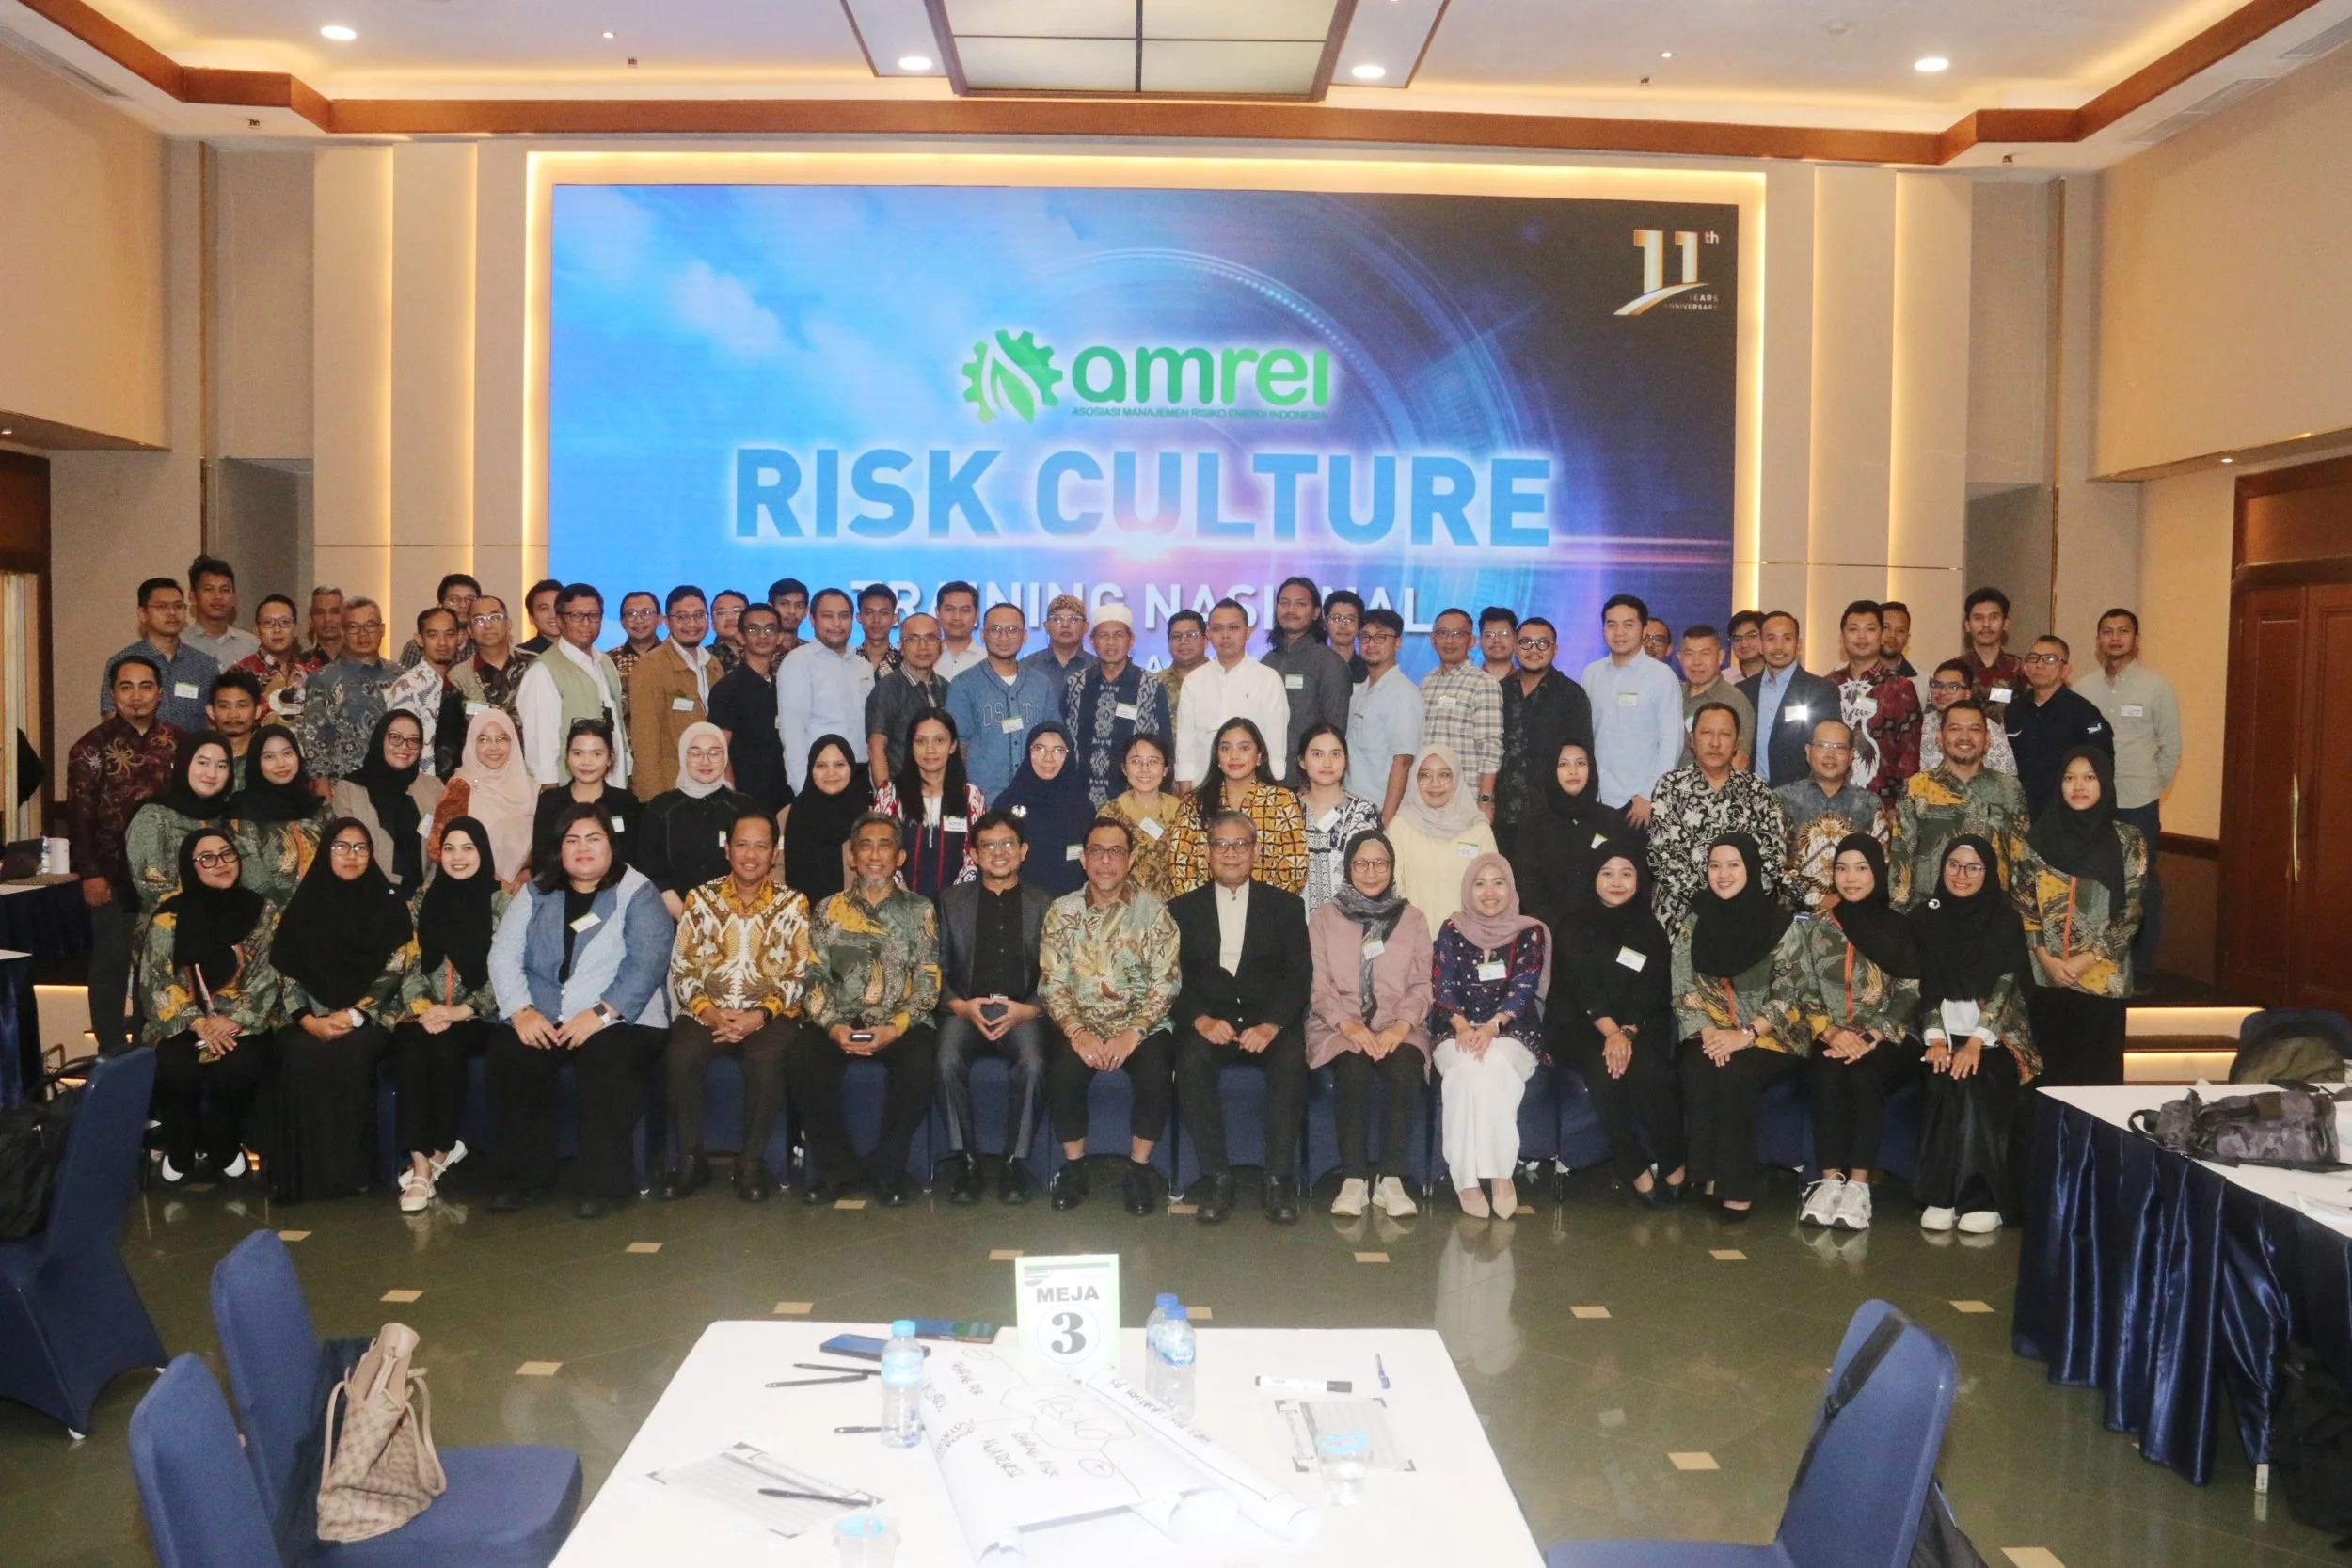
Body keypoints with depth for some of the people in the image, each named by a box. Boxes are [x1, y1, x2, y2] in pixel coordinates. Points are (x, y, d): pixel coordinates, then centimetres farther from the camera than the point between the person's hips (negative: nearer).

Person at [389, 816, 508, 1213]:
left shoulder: (502, 902, 2)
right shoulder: (423, 902, 15)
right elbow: (411, 967, 10)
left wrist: (461, 1010, -16)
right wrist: (422, 1008, -9)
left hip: (478, 1018, -3)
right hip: (426, 1014, 3)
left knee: (444, 1048, -33)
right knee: (411, 1050, -30)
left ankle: (438, 1155, -18)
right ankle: (421, 1164, -32)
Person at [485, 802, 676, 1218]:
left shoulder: (637, 893, 5)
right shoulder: (536, 894, 17)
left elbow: (647, 962, -8)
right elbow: (503, 953, 6)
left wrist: (601, 1014, -21)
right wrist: (521, 1011, -12)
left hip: (619, 1020, -3)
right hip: (542, 1020, 4)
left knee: (609, 1061, -34)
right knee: (504, 1055, -25)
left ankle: (602, 1184, -21)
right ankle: (523, 1176, -8)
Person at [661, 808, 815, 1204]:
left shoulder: (793, 903, 7)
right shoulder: (701, 899, 10)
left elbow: (801, 974, 0)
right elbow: (681, 968, 5)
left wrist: (761, 1016, -13)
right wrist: (708, 1011, -12)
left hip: (770, 1016, -1)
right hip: (707, 1013, 1)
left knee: (766, 1059, -34)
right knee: (681, 1056, -30)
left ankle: (751, 1161, -15)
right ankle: (691, 1158, -12)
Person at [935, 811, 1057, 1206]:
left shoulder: (1044, 904, 13)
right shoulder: (952, 900, 16)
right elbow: (938, 969, 9)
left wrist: (1027, 1010, -11)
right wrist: (961, 1006, -9)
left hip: (1024, 1013, -1)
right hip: (965, 1010, 1)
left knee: (1032, 1064, -32)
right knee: (949, 1061, -30)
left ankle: (1017, 1160, -16)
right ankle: (965, 1159, -15)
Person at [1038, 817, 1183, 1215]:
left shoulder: (1153, 910, 0)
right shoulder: (1062, 912, 6)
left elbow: (1166, 982, -6)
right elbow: (1052, 984, 1)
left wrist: (1133, 1033, -17)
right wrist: (1077, 1032, -15)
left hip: (1142, 1025, -1)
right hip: (1081, 1024, 1)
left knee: (1155, 1074, -30)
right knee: (1063, 1072, -28)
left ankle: (1139, 1170, -8)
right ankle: (1074, 1168, -5)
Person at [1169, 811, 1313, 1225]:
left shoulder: (1285, 905, 13)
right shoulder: (1182, 909, 14)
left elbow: (1299, 976, 2)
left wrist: (1271, 1025, -16)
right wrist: (1201, 1020, -16)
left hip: (1269, 1023, 0)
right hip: (1208, 1023, 0)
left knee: (1291, 1060, -32)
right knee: (1192, 1060, -33)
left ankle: (1279, 1180, -25)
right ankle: (1216, 1177, -25)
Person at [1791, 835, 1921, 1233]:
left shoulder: (1899, 928, 4)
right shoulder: (1818, 928, 11)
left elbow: (1910, 995, -4)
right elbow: (1808, 996, 7)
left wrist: (1871, 1038, -18)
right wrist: (1831, 1032, -13)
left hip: (1888, 1038, -2)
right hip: (1832, 1037, 2)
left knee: (1864, 1073, -33)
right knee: (1827, 1073, -31)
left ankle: (1858, 1185, -37)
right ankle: (1830, 1180, -36)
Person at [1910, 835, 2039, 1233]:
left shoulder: (2004, 919, 1)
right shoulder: (1925, 918, 8)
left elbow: (2008, 984, -8)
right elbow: (1923, 986, 5)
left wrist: (1977, 1042, -19)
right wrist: (1935, 1038, -10)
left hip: (1993, 1035, -2)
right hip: (1945, 1030, 2)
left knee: (1977, 1084, -29)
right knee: (1942, 1084, -27)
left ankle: (1983, 1198, -20)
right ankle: (1940, 1196, -21)